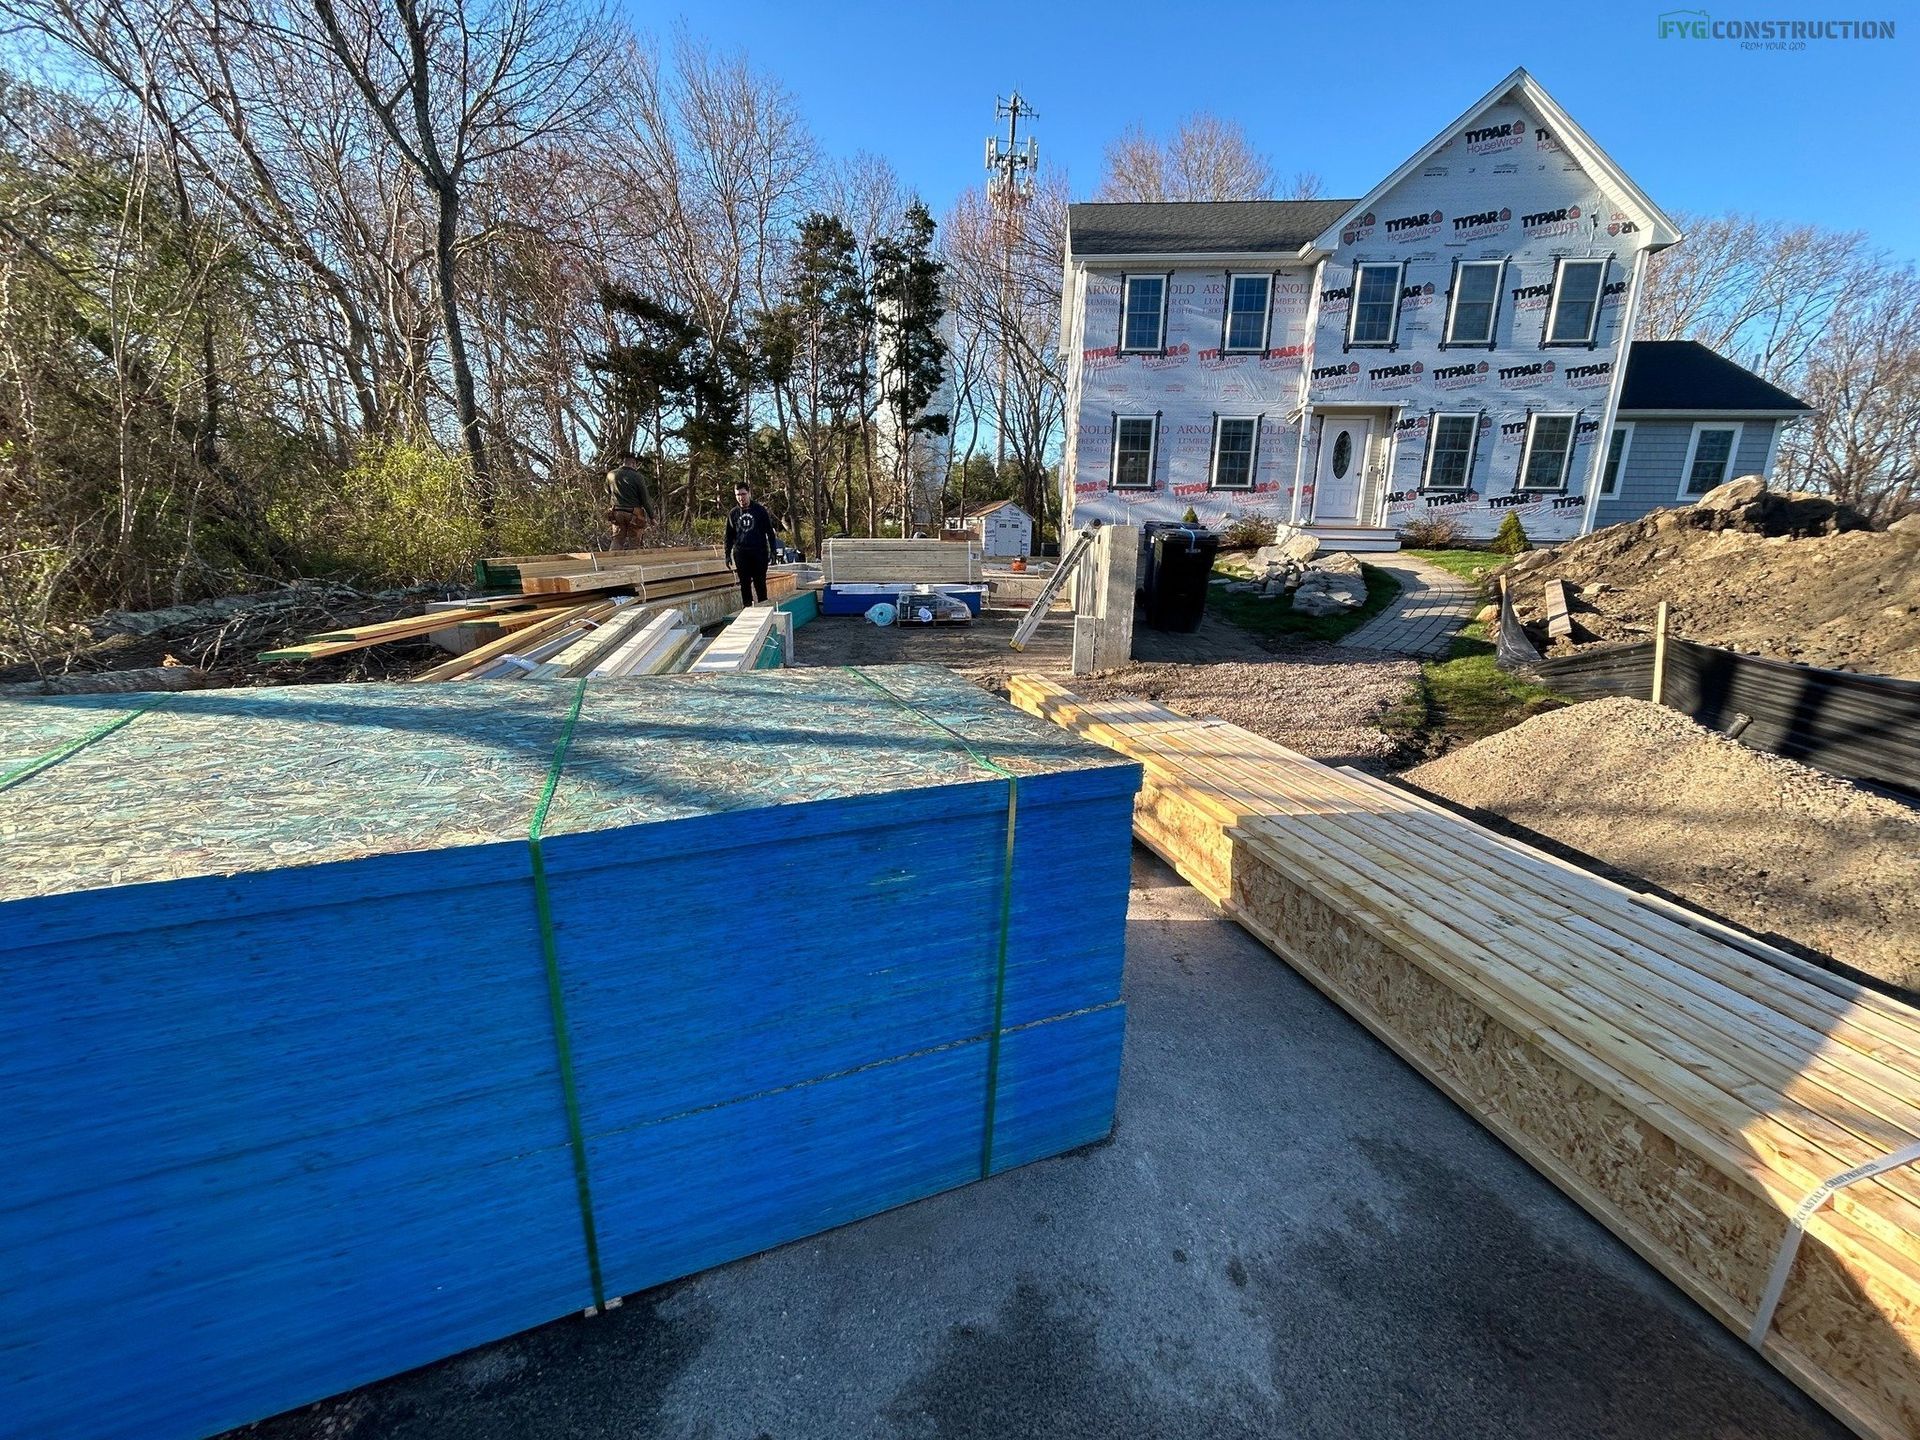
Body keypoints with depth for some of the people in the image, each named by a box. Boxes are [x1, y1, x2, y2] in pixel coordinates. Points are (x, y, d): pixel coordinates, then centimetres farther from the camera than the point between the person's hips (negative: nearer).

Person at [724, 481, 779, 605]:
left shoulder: (760, 510, 1)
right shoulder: (733, 513, 9)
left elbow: (769, 531, 2)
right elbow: (729, 536, 14)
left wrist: (772, 550, -3)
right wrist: (728, 554, 9)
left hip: (759, 552, -2)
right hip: (741, 554, 3)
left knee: (760, 583, 0)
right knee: (745, 584, 4)